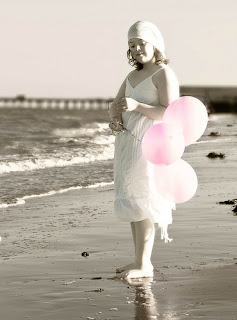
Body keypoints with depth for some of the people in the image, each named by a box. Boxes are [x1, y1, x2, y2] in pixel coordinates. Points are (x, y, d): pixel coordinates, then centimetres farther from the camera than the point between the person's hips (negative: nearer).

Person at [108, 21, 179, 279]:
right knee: (131, 202, 8)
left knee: (142, 203, -9)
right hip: (127, 142, 8)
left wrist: (137, 106, -27)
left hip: (147, 143, -8)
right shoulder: (133, 75, 19)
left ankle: (143, 265, -6)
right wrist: (115, 119, -6)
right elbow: (115, 105, 16)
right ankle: (140, 261, 14)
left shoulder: (164, 74, -8)